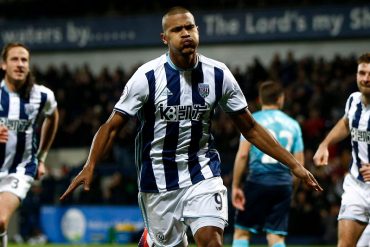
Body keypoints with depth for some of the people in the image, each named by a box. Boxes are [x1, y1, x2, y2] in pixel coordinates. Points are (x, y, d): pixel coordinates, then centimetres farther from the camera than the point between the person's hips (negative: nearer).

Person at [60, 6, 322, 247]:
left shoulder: (218, 74, -4)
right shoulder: (148, 76, -11)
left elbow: (250, 128, 4)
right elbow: (112, 126, -7)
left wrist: (294, 164, 1)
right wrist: (90, 166, -23)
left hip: (203, 173, 1)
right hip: (158, 179, -1)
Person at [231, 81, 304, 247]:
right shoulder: (293, 124, 12)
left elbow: (242, 155, -7)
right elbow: (299, 163, 10)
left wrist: (236, 186, -4)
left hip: (258, 181, -3)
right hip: (283, 184, 3)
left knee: (242, 232, 6)